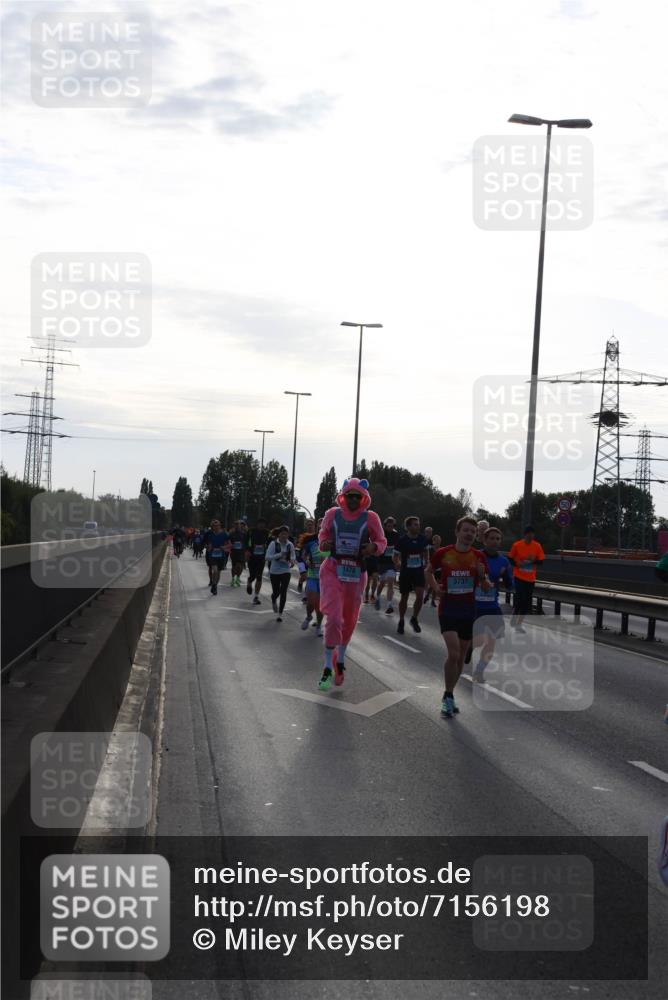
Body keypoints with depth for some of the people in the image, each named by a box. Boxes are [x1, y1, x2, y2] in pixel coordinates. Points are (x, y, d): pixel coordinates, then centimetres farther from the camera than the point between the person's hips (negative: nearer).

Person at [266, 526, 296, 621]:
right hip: (274, 571, -1)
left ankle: (280, 614, 6)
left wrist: (292, 560, -9)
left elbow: (293, 555, 14)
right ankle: (274, 602, 44)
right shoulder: (273, 544, -9)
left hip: (286, 571, 1)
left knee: (283, 592, -4)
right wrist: (279, 555, -25)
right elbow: (268, 557, -13)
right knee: (276, 592, 6)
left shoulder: (290, 545, 0)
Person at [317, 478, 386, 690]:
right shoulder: (332, 514, -2)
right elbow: (323, 534, 14)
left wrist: (374, 548, -18)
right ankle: (328, 668, -7)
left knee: (349, 620, 16)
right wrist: (323, 543, -8)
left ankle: (340, 659, 39)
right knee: (334, 618, -15)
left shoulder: (370, 518, -4)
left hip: (356, 573, 2)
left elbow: (381, 542, 5)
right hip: (332, 570, -2)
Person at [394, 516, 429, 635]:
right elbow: (396, 556, -3)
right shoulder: (402, 540, -11)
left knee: (420, 595, -12)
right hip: (405, 571, -2)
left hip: (419, 571, 2)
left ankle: (414, 618, 10)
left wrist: (425, 563, 12)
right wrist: (397, 563, -16)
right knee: (404, 597, 8)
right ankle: (401, 621, 26)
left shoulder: (422, 539, -2)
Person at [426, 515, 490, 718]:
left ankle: (449, 695, 28)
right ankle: (448, 696, -2)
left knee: (460, 657, 11)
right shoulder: (443, 553, -6)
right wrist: (436, 588, -3)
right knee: (453, 653, -18)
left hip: (468, 612, 3)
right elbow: (429, 571, 13)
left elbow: (487, 588, 5)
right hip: (447, 610, -3)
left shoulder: (478, 557, 0)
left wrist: (482, 576, -16)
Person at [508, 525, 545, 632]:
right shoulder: (516, 545, -8)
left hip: (531, 578, 3)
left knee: (527, 601, 6)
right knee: (520, 598, -14)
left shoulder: (537, 546, -2)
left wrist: (534, 560, -20)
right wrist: (517, 564, -18)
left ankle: (519, 623, 21)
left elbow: (541, 562, 1)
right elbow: (510, 558, 1)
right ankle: (514, 618, 10)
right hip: (519, 576, -3)